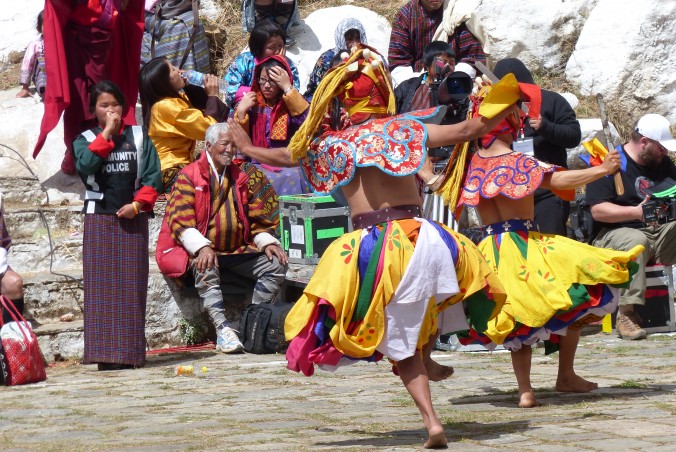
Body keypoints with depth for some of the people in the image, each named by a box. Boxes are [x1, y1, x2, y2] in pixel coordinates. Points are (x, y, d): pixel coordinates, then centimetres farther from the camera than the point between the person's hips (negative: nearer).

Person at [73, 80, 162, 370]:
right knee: (101, 286, -5)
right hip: (99, 219, -1)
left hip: (132, 218, 1)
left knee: (132, 286, -1)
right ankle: (106, 353, -6)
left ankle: (130, 352, 1)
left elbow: (153, 176, 3)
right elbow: (85, 165, -13)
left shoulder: (138, 137, 10)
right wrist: (106, 133, -10)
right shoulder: (85, 140, 8)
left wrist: (138, 204, -11)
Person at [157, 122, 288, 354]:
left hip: (238, 251, 5)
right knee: (206, 269, -37)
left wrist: (267, 242, -4)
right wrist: (201, 247, -27)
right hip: (203, 251, -5)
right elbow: (180, 220, -11)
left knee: (276, 264, -13)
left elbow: (259, 216, 15)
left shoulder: (243, 175, 13)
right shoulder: (189, 176, -1)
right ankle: (223, 328, -40)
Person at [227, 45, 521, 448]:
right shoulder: (405, 128, 3)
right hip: (418, 237, -1)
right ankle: (427, 357, 26)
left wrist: (247, 147, 41)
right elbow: (465, 131, 1)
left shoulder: (331, 141, 8)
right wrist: (506, 109, 15)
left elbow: (284, 155, 22)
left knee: (401, 347, 7)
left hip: (370, 246, 1)